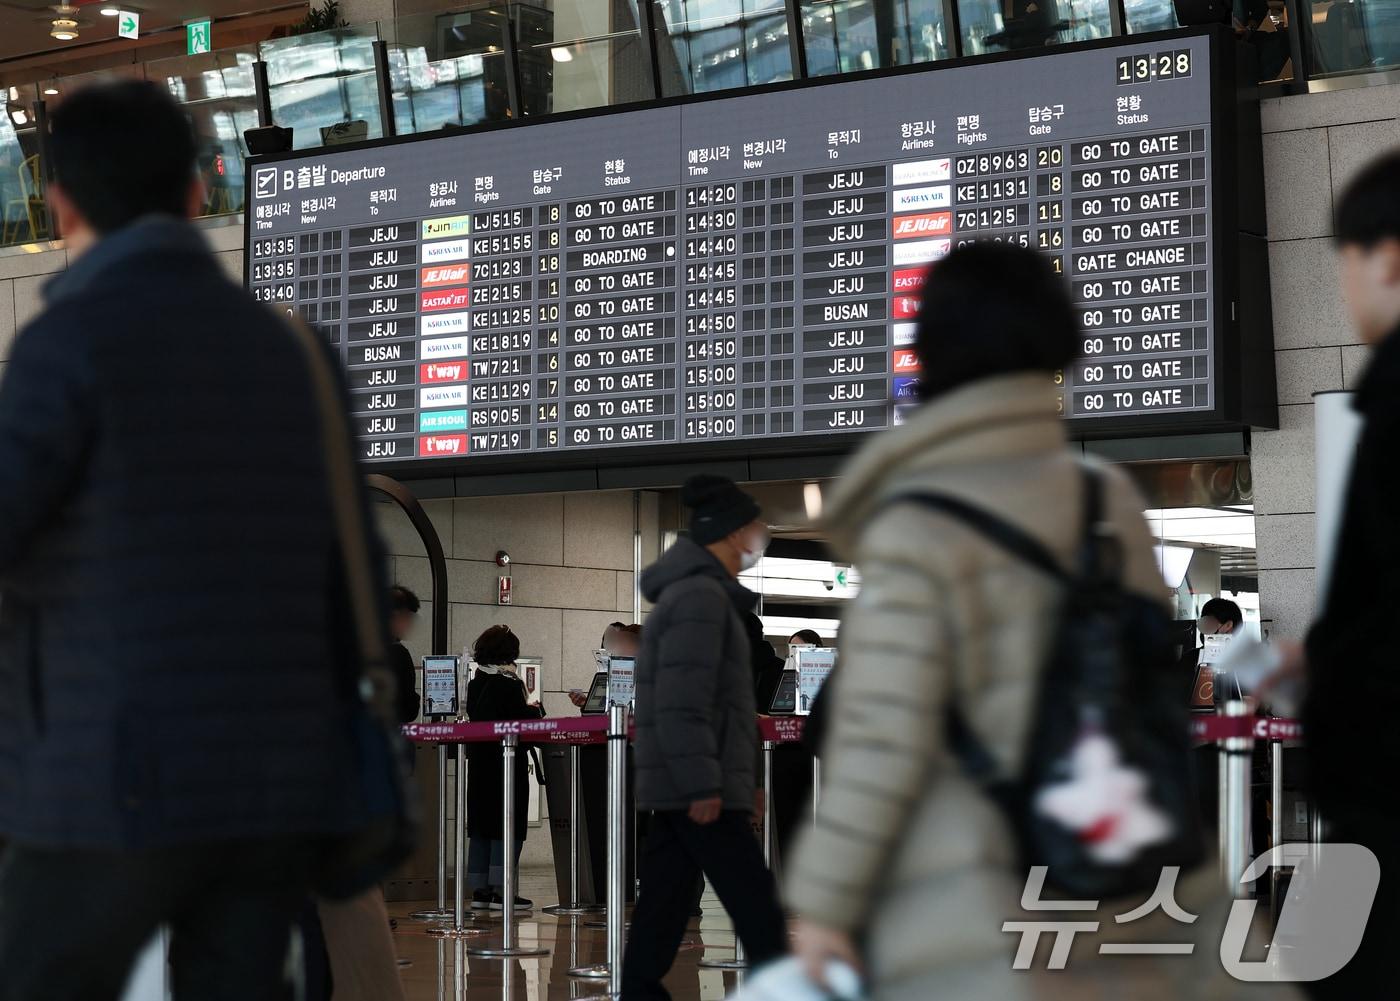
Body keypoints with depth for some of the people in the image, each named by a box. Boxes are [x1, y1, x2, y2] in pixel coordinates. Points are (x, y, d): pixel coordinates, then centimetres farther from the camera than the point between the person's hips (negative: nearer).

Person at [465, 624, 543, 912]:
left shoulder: (475, 683, 8)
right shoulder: (508, 684, -14)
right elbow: (525, 722, -16)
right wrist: (534, 707, 5)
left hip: (478, 762, 8)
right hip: (505, 763, -8)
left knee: (480, 827, 10)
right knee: (508, 826, -4)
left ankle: (479, 890, 12)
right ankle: (500, 891, -9)